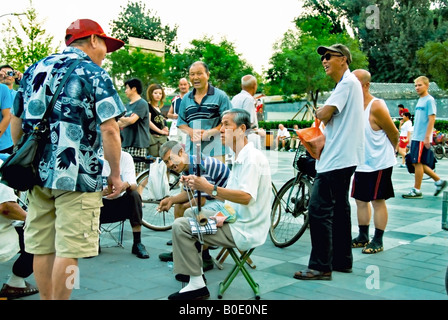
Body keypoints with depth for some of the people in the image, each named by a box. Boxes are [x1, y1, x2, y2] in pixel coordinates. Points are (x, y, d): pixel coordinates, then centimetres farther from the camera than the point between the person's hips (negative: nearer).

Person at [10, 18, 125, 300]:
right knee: (69, 249, 0)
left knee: (42, 247, 13)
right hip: (77, 176, -6)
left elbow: (16, 121, 17)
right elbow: (109, 130, -13)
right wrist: (116, 175, -6)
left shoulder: (35, 69, 13)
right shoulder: (95, 74, -6)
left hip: (38, 171, 7)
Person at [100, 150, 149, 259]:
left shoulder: (126, 157, -6)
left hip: (121, 202, 0)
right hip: (102, 201, 0)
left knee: (135, 195, -28)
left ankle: (137, 244, -22)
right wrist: (102, 191, -40)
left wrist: (127, 185, -41)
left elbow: (134, 185, -16)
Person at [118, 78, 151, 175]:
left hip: (137, 143, -8)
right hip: (126, 143, 8)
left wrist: (122, 119, 2)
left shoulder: (142, 104, -6)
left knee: (136, 173, -10)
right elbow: (119, 124, 15)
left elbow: (132, 120, -18)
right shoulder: (128, 105, 21)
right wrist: (127, 121, -6)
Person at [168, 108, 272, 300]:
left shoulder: (252, 158, -16)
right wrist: (201, 185, 7)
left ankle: (197, 284, -10)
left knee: (180, 226, -15)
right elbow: (229, 196, 17)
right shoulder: (240, 158, 17)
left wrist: (210, 188, -28)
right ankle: (194, 267, 24)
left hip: (244, 230, -11)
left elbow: (246, 197, -28)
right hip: (235, 219, 11)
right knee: (191, 213, 22)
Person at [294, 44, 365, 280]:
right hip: (343, 157, 11)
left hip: (337, 159, -11)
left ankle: (321, 267, -7)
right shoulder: (349, 83, 21)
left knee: (319, 210, -11)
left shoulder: (348, 82, -12)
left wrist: (319, 112, 1)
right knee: (339, 209, 14)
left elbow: (324, 115, -19)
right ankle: (342, 260, 22)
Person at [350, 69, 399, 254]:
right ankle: (363, 237, 24)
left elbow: (394, 134, -9)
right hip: (362, 163, 8)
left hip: (379, 163, -7)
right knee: (360, 200, 12)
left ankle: (378, 241, 9)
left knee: (378, 201, -1)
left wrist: (390, 153, 5)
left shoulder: (376, 107, -18)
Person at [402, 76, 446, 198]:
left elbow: (432, 119, -16)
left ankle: (416, 191, 3)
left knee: (418, 163, -5)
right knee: (418, 163, 11)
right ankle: (439, 181, 22)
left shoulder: (429, 100, -10)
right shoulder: (420, 100, 16)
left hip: (422, 139, -9)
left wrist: (427, 137, -21)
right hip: (416, 137, 9)